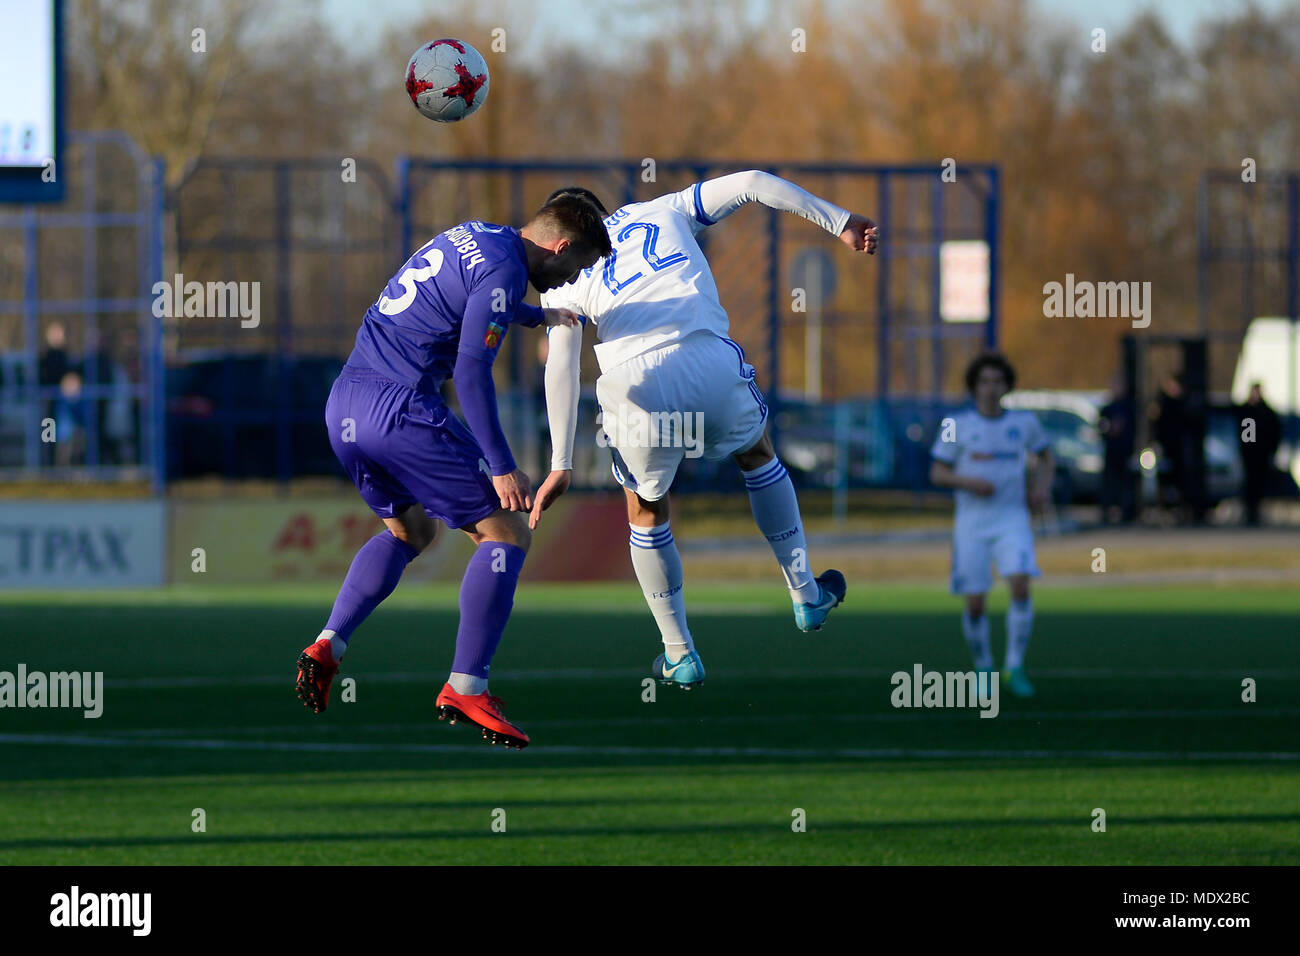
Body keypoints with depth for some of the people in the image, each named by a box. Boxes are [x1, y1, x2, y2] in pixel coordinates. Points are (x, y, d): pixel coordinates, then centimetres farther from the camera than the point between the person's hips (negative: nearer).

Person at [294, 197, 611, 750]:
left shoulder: (472, 235, 18)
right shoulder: (505, 267, -10)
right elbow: (471, 371, -17)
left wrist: (536, 316, 56)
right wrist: (502, 467, -16)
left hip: (343, 406, 9)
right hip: (401, 408, -9)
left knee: (409, 531, 28)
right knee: (505, 533, -2)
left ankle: (327, 647, 12)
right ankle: (465, 687, -8)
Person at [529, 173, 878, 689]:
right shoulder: (663, 212, 26)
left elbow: (560, 368, 9)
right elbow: (750, 182, 16)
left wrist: (561, 466, 7)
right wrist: (840, 222, 19)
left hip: (634, 386, -1)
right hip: (710, 361, 1)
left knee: (646, 512, 24)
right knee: (758, 455, 32)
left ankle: (681, 656, 26)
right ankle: (806, 596, 36)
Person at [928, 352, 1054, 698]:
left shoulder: (1024, 422, 4)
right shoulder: (956, 426, -2)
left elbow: (1045, 455, 23)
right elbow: (937, 473, 2)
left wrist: (1042, 488, 5)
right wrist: (969, 481, -16)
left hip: (1012, 518, 0)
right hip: (972, 523, 0)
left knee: (1020, 585, -21)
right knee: (975, 602, -3)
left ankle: (1015, 668, -12)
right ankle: (984, 668, 21)